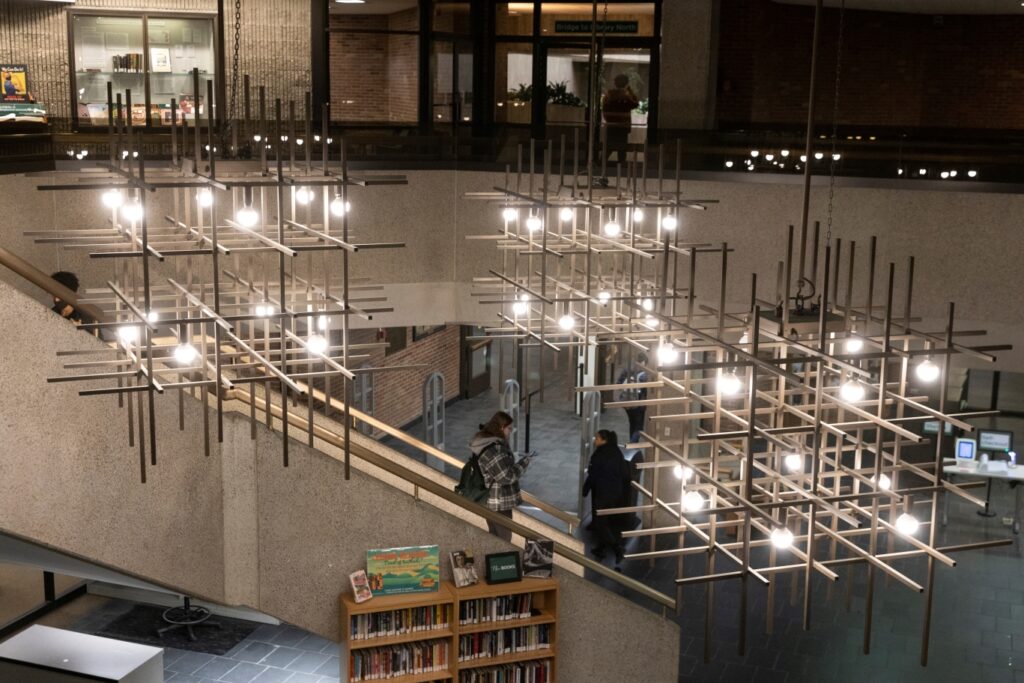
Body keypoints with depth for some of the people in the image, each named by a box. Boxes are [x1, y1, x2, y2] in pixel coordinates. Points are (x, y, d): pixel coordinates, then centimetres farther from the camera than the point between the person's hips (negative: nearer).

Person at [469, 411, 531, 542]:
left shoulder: (486, 443, 7)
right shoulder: (493, 449, -26)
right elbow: (507, 476, -24)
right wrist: (524, 463, -13)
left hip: (492, 501, 10)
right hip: (499, 504, -10)